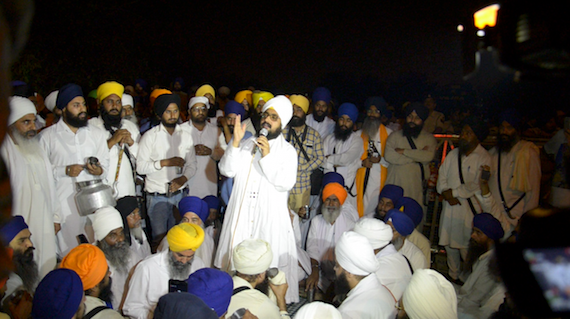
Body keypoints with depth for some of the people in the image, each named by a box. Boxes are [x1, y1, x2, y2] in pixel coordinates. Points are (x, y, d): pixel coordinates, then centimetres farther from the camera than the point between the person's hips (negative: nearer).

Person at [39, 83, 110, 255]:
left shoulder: (97, 134, 14)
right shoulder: (47, 136, 2)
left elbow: (105, 165, 14)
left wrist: (99, 170, -7)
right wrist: (64, 171, -13)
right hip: (64, 206, -3)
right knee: (68, 254, -1)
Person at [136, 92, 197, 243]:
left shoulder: (186, 136, 9)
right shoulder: (150, 136, -2)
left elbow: (192, 164, 7)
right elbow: (140, 167, -8)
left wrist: (183, 178, -12)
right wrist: (165, 162, -18)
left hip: (179, 194, 3)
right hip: (157, 195, -3)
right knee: (160, 238, -2)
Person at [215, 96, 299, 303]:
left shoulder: (287, 151, 0)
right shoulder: (247, 145, 10)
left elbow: (286, 183, -13)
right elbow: (227, 170, 0)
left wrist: (267, 156, -18)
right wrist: (235, 143, -11)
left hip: (270, 218, -3)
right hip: (241, 216, 3)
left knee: (270, 265, 0)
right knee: (237, 264, 9)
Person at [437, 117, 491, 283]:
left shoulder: (484, 158, -8)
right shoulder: (453, 154, 10)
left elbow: (477, 186, -15)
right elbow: (442, 176, 9)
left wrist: (453, 192, -12)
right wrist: (446, 193, -8)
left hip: (470, 207, -6)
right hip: (450, 205, 6)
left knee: (466, 245, -2)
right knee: (449, 243, 13)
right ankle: (453, 275, 30)